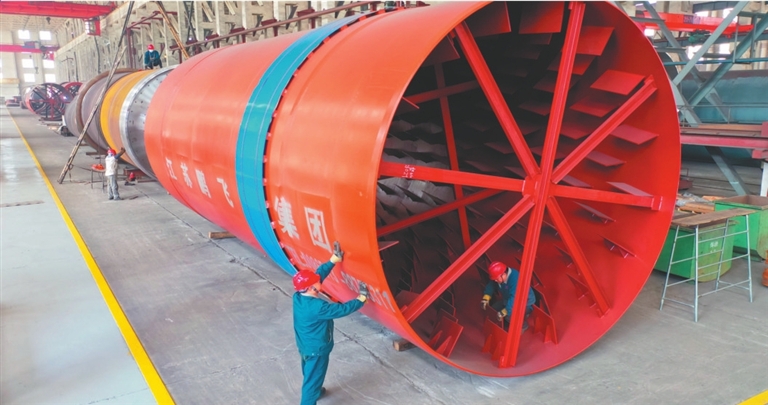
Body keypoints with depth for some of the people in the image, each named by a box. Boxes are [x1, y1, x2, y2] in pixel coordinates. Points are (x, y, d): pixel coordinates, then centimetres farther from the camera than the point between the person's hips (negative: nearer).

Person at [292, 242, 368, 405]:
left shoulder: (298, 296, -13)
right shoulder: (317, 307, -37)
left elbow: (319, 274, -8)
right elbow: (342, 309, -30)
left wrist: (334, 259, -7)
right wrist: (362, 298, -19)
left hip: (305, 345, 9)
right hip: (316, 349, -9)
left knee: (310, 375, 32)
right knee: (313, 378, 10)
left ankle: (314, 391, 57)